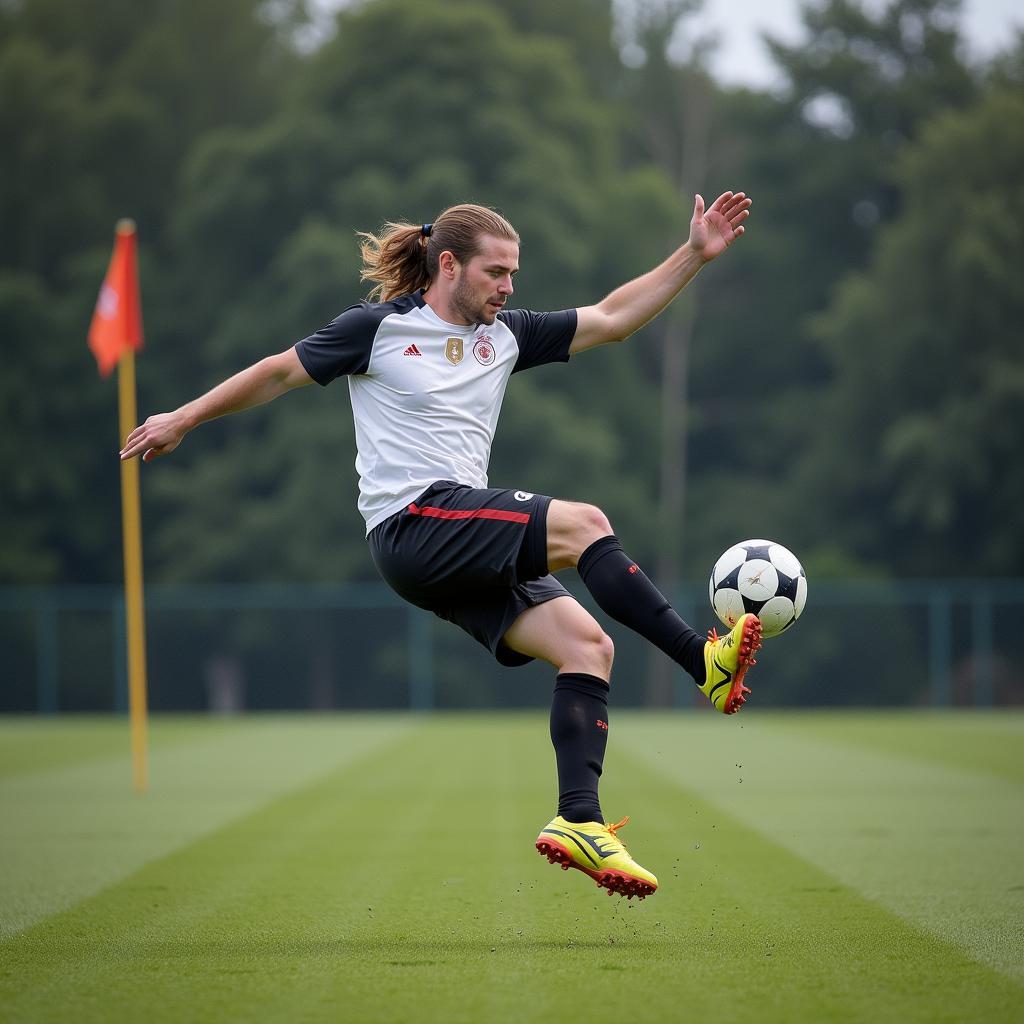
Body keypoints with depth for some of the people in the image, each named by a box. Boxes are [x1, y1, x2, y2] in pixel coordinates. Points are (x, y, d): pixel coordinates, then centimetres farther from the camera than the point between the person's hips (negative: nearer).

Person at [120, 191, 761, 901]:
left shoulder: (505, 335, 16)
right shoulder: (379, 327, 0)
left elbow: (612, 318, 17)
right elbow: (281, 372, 10)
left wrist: (696, 254, 10)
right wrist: (184, 419, 14)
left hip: (470, 547, 7)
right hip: (413, 520, -7)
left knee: (588, 647, -10)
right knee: (583, 523, -24)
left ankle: (578, 821, -14)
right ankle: (705, 663, -23)